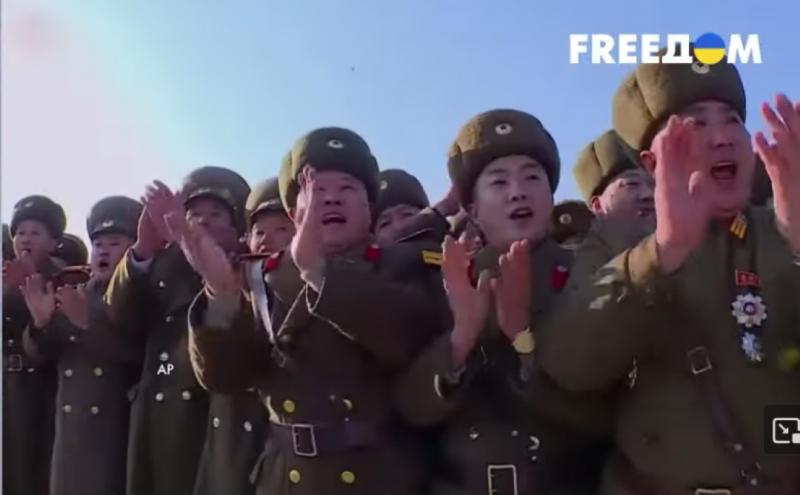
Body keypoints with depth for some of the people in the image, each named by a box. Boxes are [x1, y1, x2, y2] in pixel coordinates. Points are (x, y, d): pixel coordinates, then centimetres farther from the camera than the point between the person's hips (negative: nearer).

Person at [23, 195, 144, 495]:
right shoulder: (74, 296, 15)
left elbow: (139, 351, -17)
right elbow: (41, 352, 10)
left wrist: (88, 323, -26)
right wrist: (42, 320, -10)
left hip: (118, 424, -5)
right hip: (72, 424, 5)